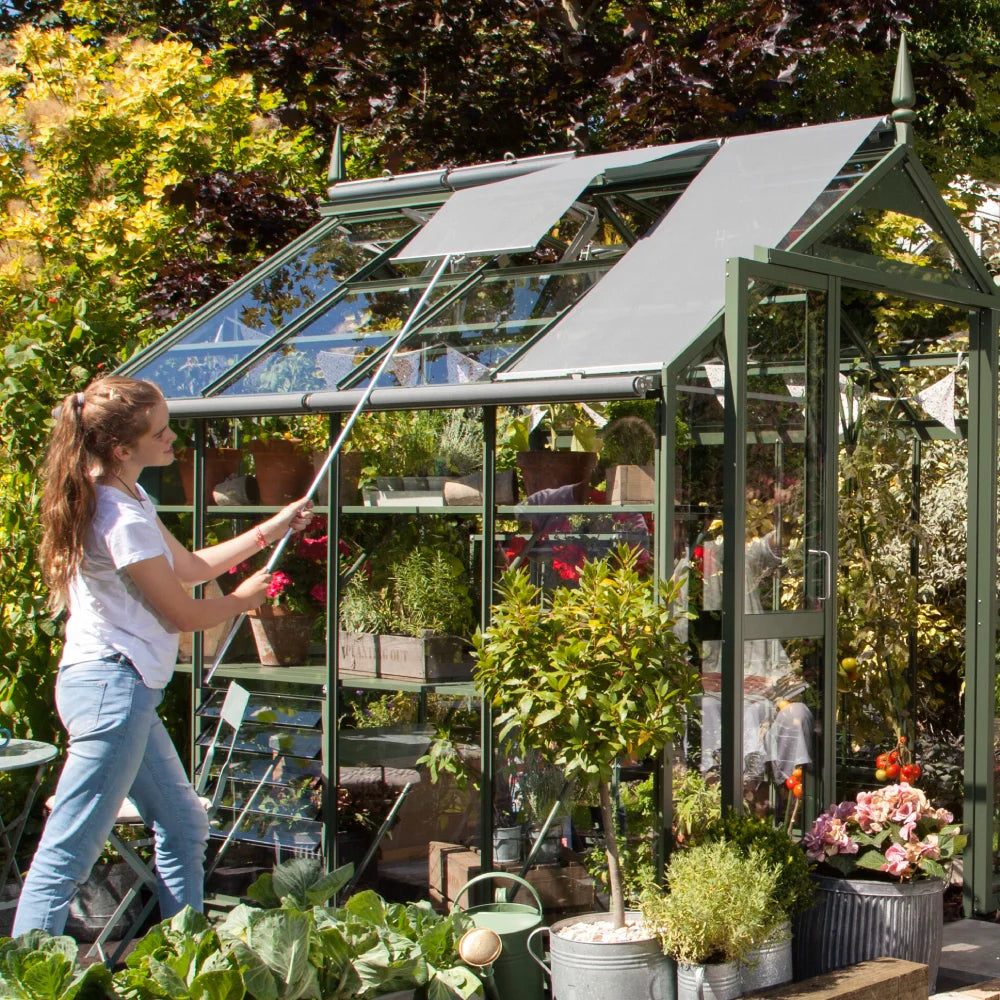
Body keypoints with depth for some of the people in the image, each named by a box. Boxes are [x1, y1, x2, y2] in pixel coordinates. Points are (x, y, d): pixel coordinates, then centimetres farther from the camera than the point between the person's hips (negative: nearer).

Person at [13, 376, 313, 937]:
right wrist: (244, 599, 8)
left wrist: (274, 529, 24)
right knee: (68, 856, -10)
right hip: (113, 686, -11)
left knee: (184, 828, 18)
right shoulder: (124, 519, -20)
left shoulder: (125, 499, 11)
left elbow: (190, 566, 22)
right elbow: (183, 614, -12)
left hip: (122, 688, 11)